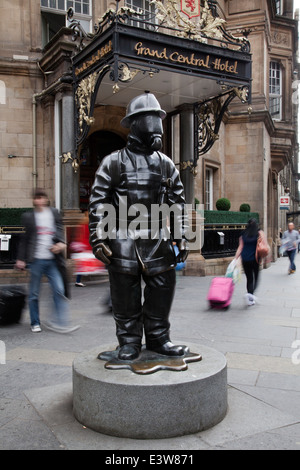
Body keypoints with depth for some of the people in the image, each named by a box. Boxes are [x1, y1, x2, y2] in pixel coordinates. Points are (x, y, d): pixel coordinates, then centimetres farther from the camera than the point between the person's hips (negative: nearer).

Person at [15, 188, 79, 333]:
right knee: (34, 294, 6)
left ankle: (59, 323, -1)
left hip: (52, 260, 1)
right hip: (36, 260, -1)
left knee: (59, 290, -7)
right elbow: (24, 239, 8)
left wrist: (61, 243, -11)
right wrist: (21, 259, 5)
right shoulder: (28, 216, 6)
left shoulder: (54, 213, 10)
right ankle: (35, 323, 20)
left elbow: (59, 230, 10)